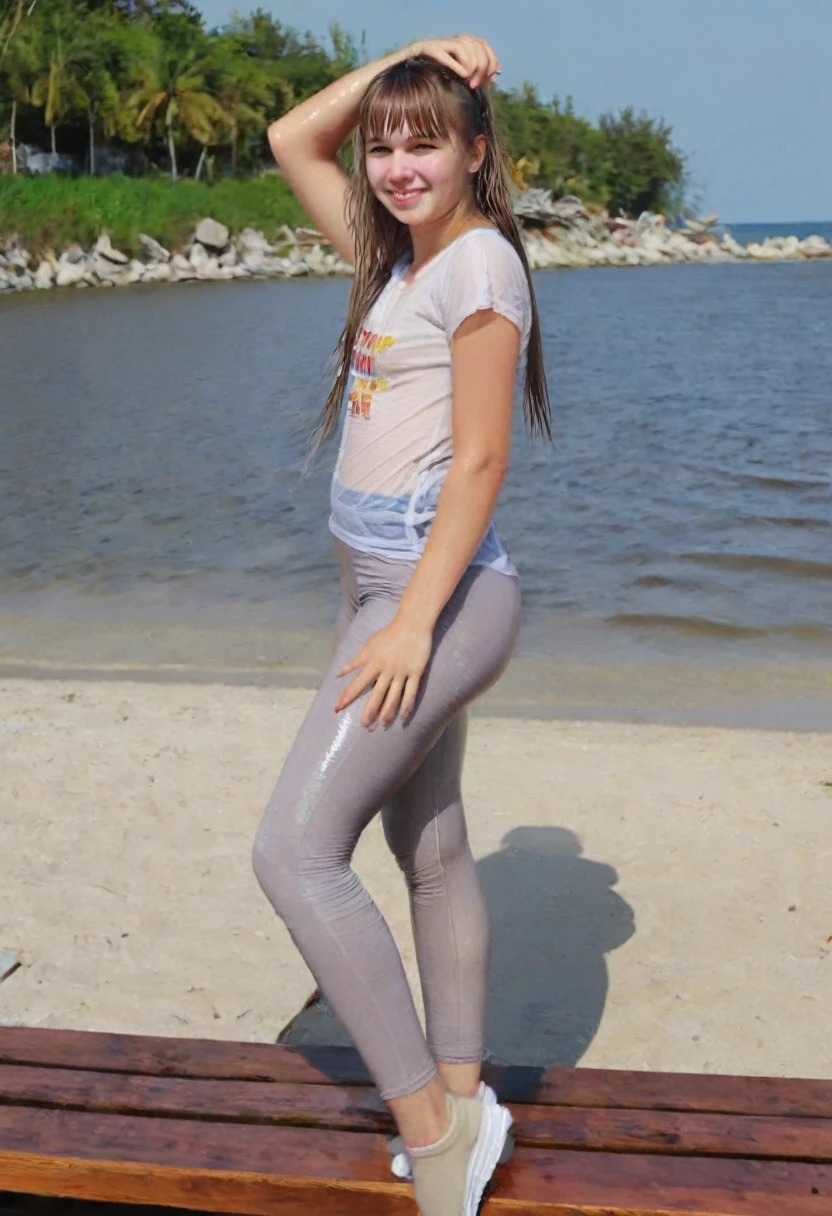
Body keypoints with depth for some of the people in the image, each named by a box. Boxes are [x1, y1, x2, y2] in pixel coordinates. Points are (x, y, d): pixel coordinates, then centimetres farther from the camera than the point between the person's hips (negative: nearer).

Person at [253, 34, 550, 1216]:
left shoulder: (479, 262, -10)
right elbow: (293, 140, 23)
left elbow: (480, 462, -17)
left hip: (439, 589, -9)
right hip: (379, 585, 9)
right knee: (432, 851, 13)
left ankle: (432, 1120, -4)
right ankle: (462, 1096, 24)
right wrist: (406, 58, 14)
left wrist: (413, 620, -22)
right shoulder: (399, 255, 15)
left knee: (295, 852, -13)